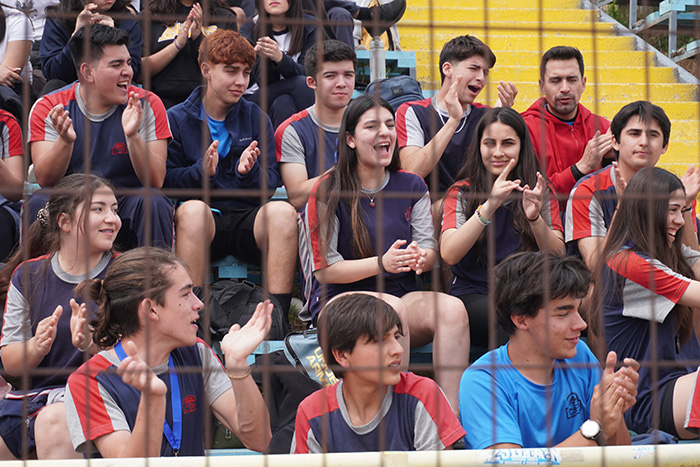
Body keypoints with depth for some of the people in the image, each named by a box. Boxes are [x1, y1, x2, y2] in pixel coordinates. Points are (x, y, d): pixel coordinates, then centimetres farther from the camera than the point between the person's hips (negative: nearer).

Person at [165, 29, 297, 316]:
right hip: (205, 216, -2)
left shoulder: (257, 119, 15)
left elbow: (271, 184, 9)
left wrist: (249, 171, -13)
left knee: (283, 212, -30)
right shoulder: (177, 119, 9)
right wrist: (200, 171, -19)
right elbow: (165, 180, 0)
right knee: (192, 209, -36)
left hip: (249, 218, 2)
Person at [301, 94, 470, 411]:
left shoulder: (411, 187, 12)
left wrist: (419, 258, -20)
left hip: (403, 295, 4)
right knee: (393, 307, -37)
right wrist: (383, 263, -22)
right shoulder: (327, 193, -3)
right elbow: (325, 269, -7)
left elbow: (430, 248, 7)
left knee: (452, 308, -28)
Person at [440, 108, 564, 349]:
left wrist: (535, 218, -19)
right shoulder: (461, 193, 6)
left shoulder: (540, 193, 12)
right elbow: (449, 255, -12)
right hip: (473, 296, -2)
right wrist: (489, 206, -23)